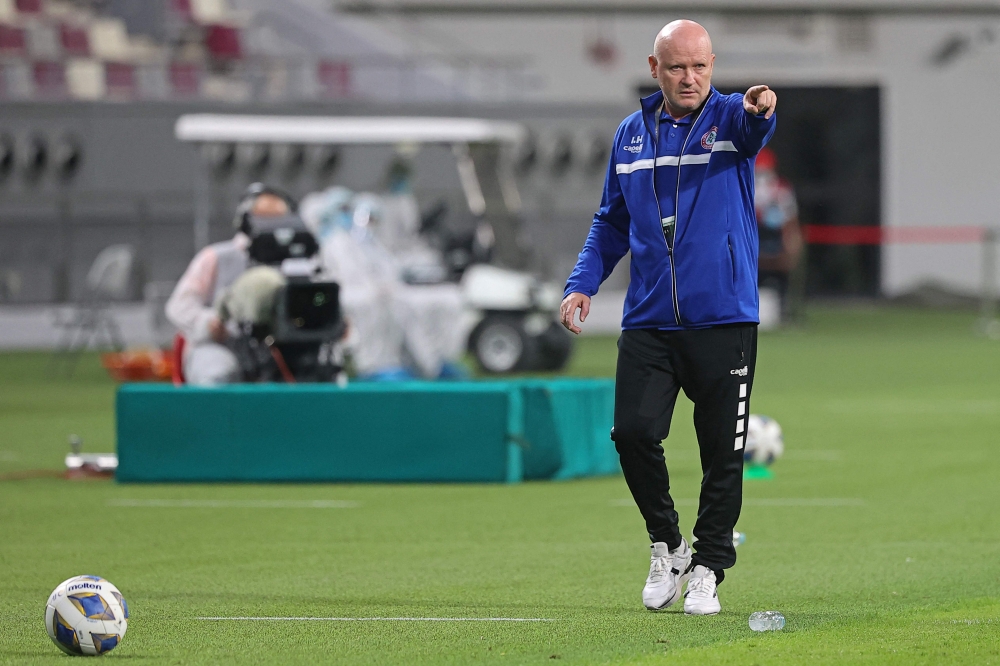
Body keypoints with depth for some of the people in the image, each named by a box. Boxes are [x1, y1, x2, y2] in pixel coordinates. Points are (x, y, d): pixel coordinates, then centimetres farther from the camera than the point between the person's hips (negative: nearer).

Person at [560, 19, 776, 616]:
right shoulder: (632, 135, 11)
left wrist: (761, 110, -52)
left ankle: (709, 568, 18)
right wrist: (583, 284, 6)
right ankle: (667, 545, 12)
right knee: (633, 432, -11)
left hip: (725, 320, -3)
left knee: (723, 452, 2)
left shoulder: (729, 117, -2)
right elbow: (612, 221, 20)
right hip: (649, 319, 3)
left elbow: (755, 127, -28)